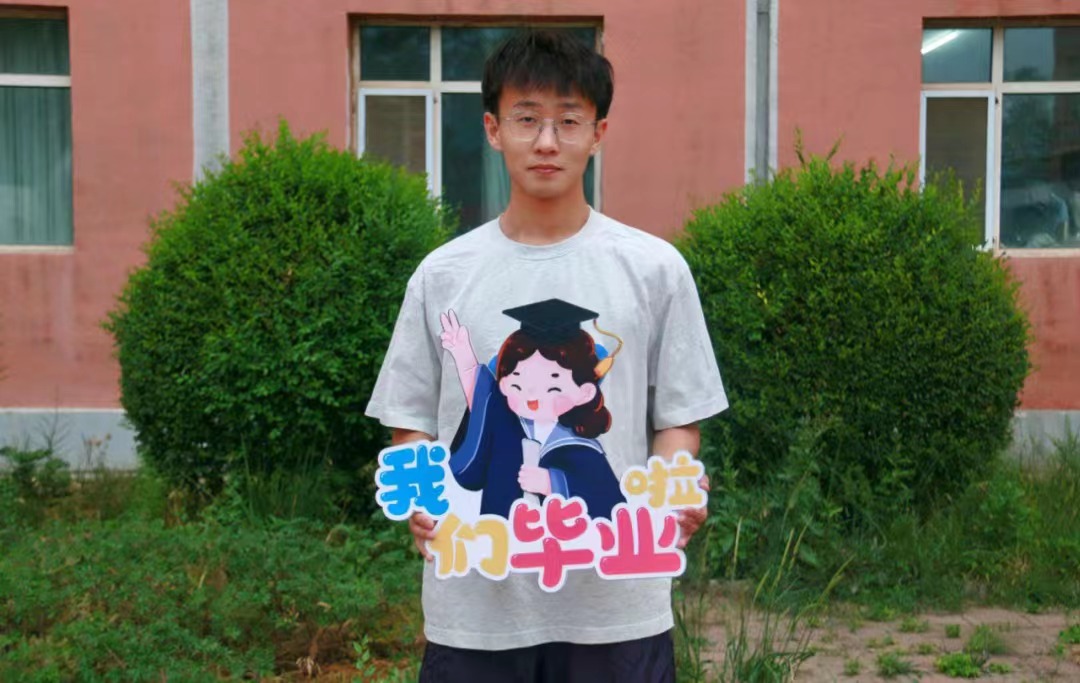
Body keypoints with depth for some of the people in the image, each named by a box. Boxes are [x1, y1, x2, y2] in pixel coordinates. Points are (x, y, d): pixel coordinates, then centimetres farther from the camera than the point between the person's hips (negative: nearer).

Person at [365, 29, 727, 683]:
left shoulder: (654, 268, 2)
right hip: (474, 604, 1)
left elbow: (678, 417, 6)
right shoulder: (443, 275, 5)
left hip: (618, 605, -1)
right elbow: (411, 420, 8)